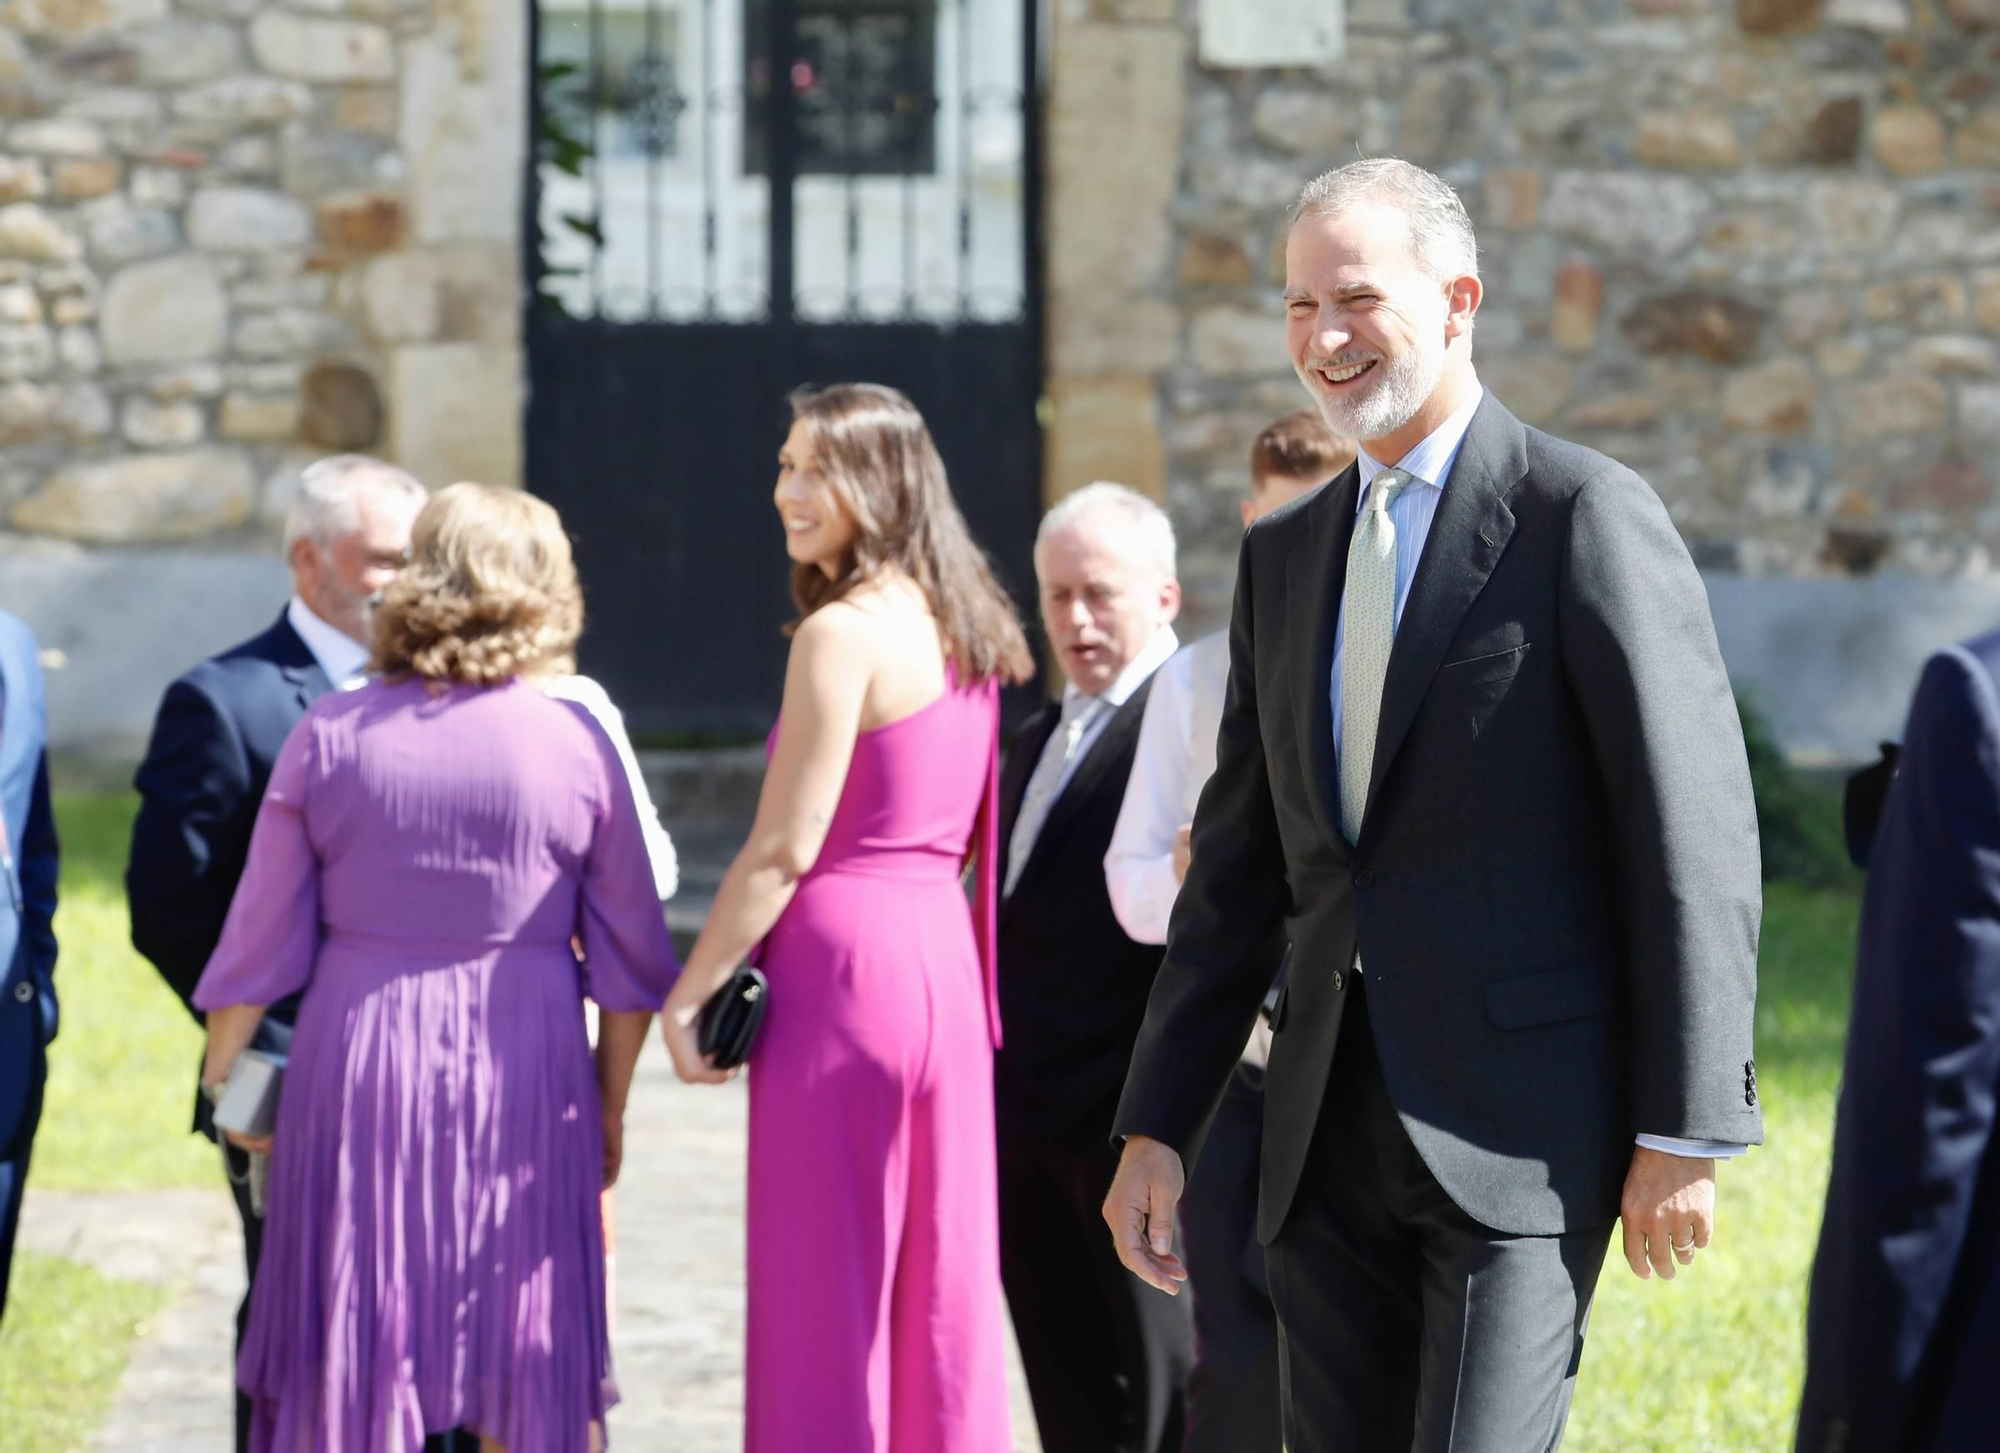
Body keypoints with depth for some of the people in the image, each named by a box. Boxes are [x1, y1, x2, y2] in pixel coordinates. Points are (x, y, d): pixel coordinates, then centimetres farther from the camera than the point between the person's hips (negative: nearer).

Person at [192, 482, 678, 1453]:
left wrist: (222, 1082, 12)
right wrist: (611, 1107, 13)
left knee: (354, 1362, 8)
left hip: (359, 1056, 0)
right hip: (524, 1072, 0)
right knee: (530, 1364, 9)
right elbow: (628, 958, 1)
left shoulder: (330, 736, -3)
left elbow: (260, 941, 1)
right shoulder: (575, 744, -3)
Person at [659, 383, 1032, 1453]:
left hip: (841, 963, -8)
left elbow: (784, 849, -15)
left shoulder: (843, 633, -14)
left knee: (822, 1292, -1)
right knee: (940, 1293, 11)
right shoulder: (967, 629, 11)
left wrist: (690, 992, -9)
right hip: (944, 963, 8)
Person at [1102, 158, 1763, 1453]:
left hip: (1519, 1136, -7)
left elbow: (1697, 844, -9)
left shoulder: (1586, 518, -6)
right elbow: (1237, 865, 18)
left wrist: (1685, 1135, -13)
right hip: (1331, 1142, 7)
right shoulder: (1284, 556, 16)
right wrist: (1156, 1126, 12)